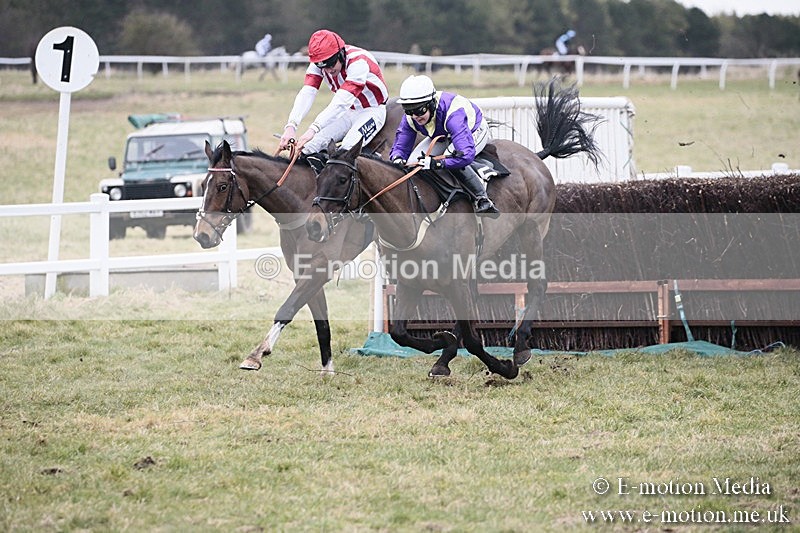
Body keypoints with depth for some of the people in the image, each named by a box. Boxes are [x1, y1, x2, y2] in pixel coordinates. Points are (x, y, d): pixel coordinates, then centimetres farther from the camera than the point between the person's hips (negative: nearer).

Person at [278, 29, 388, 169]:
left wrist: (313, 129, -51)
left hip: (372, 110, -6)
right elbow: (306, 94, -25)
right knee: (316, 141, -19)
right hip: (346, 112, 6)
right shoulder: (319, 64, -13)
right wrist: (291, 126, -44)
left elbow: (342, 101, -41)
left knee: (349, 146, -32)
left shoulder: (358, 61, -32)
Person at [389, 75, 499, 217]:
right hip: (443, 136, 6)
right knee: (414, 161, -15)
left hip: (475, 131, -6)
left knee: (454, 158, -36)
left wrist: (436, 163, -59)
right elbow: (400, 147, -14)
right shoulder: (410, 119, -25)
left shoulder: (452, 113, -45)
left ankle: (482, 200, -21)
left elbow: (467, 154, -53)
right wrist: (397, 159, -39)